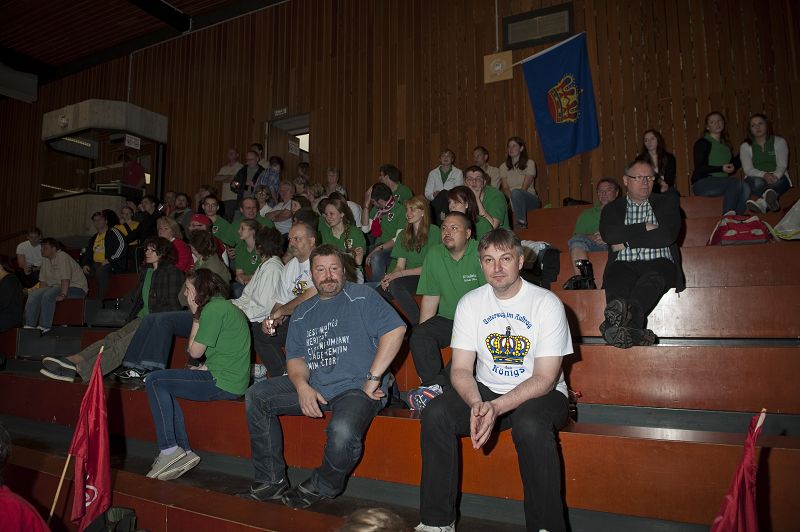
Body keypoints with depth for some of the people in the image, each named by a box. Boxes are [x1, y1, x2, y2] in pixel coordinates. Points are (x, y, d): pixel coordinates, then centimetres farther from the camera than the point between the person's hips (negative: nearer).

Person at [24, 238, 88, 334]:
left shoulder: (62, 257, -15)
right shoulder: (45, 259, 13)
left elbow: (65, 279, -25)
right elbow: (43, 280, 13)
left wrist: (63, 295, -31)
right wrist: (40, 293, -1)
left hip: (75, 287, -9)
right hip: (56, 286, 9)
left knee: (48, 296, -30)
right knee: (34, 294, -11)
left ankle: (44, 327, -24)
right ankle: (29, 326, -11)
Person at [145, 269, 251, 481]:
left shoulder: (214, 309, -14)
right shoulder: (222, 305, 17)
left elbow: (195, 351, -9)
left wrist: (196, 317, -2)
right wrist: (205, 368, 7)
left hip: (223, 383, -10)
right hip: (228, 379, 10)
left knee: (154, 381, -4)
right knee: (163, 385, 16)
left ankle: (169, 450, 0)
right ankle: (184, 452, 12)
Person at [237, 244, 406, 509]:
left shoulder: (362, 297, -1)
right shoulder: (303, 312, 18)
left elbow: (395, 329, -13)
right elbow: (295, 357, 13)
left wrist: (373, 379, -16)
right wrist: (302, 387, -10)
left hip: (357, 387, -6)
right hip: (314, 387, 6)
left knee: (342, 431, -35)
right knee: (256, 395, -4)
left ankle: (319, 488, -2)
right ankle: (272, 481, 3)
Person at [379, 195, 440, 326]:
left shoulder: (434, 231, -3)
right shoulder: (404, 235, 16)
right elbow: (400, 265, 10)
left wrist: (401, 273, -15)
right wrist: (389, 276, -13)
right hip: (408, 279, 5)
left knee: (395, 284, -32)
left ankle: (420, 324, -20)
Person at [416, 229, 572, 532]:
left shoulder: (547, 303, -12)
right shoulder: (470, 303, -1)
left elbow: (545, 378, -16)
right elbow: (461, 368, -3)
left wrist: (497, 407, -30)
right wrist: (476, 404, -25)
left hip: (540, 394, -3)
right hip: (485, 391, 4)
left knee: (530, 425, -37)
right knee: (435, 414, -22)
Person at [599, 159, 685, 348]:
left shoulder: (667, 202, 19)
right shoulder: (612, 208, 21)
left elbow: (667, 236, -1)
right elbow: (608, 235, -2)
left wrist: (626, 242, -1)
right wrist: (645, 227, -2)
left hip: (658, 262, 0)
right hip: (624, 264, 0)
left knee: (653, 278, -38)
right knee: (615, 279, -36)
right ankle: (633, 331, -61)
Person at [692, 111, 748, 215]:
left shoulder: (726, 144, 21)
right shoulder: (702, 143, 0)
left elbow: (732, 168, 24)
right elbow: (699, 168, -10)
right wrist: (721, 168, -18)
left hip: (722, 183, 6)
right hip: (702, 184, -6)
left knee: (745, 188, -23)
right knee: (736, 183, -29)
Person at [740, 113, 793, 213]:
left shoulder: (779, 142, 7)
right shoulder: (745, 146, 7)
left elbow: (782, 166, -5)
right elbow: (748, 170, -6)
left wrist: (775, 176, -29)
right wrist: (764, 175, -29)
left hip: (778, 178, 0)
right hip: (756, 178, 0)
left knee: (776, 182, -38)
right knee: (758, 182, -38)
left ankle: (763, 203, -52)